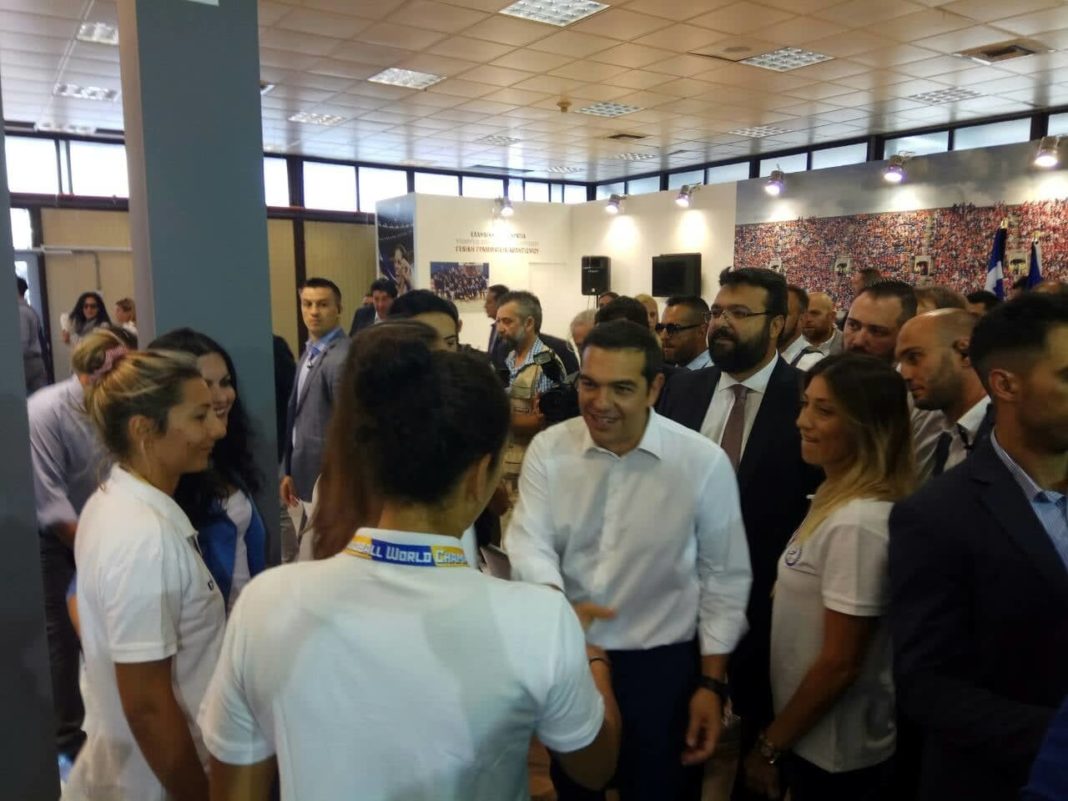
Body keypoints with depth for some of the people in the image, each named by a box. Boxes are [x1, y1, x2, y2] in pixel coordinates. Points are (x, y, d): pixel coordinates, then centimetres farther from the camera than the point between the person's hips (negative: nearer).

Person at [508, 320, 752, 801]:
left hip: (663, 665, -2)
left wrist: (712, 683, -4)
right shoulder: (548, 449, -8)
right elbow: (529, 544, -12)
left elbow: (724, 578, -5)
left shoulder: (704, 462, -13)